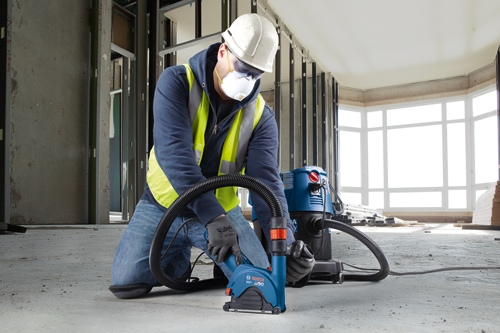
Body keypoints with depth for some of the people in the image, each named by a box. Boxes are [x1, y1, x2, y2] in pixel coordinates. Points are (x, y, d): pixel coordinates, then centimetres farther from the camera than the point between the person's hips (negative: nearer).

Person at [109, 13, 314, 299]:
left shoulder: (261, 116, -10)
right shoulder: (176, 82, -18)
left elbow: (266, 180, -19)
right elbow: (173, 152, -31)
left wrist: (286, 240, -37)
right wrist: (214, 218, -42)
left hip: (223, 210, 2)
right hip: (164, 206, -1)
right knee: (126, 282, -14)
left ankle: (220, 260, 22)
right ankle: (180, 258, 17)